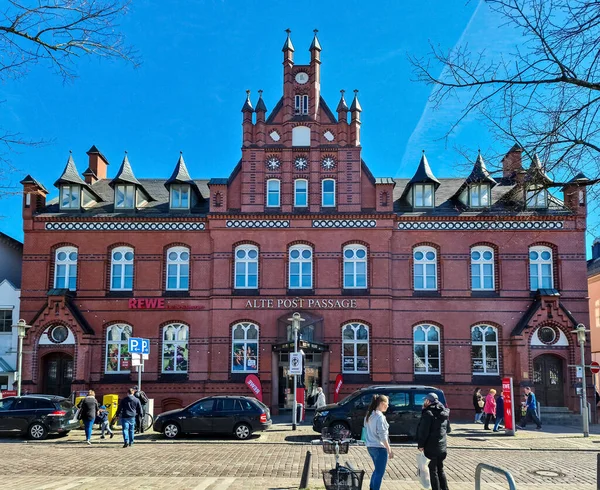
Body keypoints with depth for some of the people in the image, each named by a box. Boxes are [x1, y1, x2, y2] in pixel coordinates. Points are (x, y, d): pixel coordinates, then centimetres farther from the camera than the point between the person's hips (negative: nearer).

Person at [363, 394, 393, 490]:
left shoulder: (369, 415, 9)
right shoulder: (380, 416, -18)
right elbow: (382, 435, -20)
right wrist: (389, 450, -16)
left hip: (370, 446, 9)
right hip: (379, 447, -9)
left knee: (377, 470, 22)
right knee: (379, 473, 1)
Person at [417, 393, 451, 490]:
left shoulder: (428, 413, -15)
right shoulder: (444, 413, 11)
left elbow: (423, 431, -18)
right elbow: (448, 430, 21)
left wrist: (420, 445, -12)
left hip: (432, 447, -8)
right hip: (442, 447, 8)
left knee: (433, 470, 1)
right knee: (440, 469, 19)